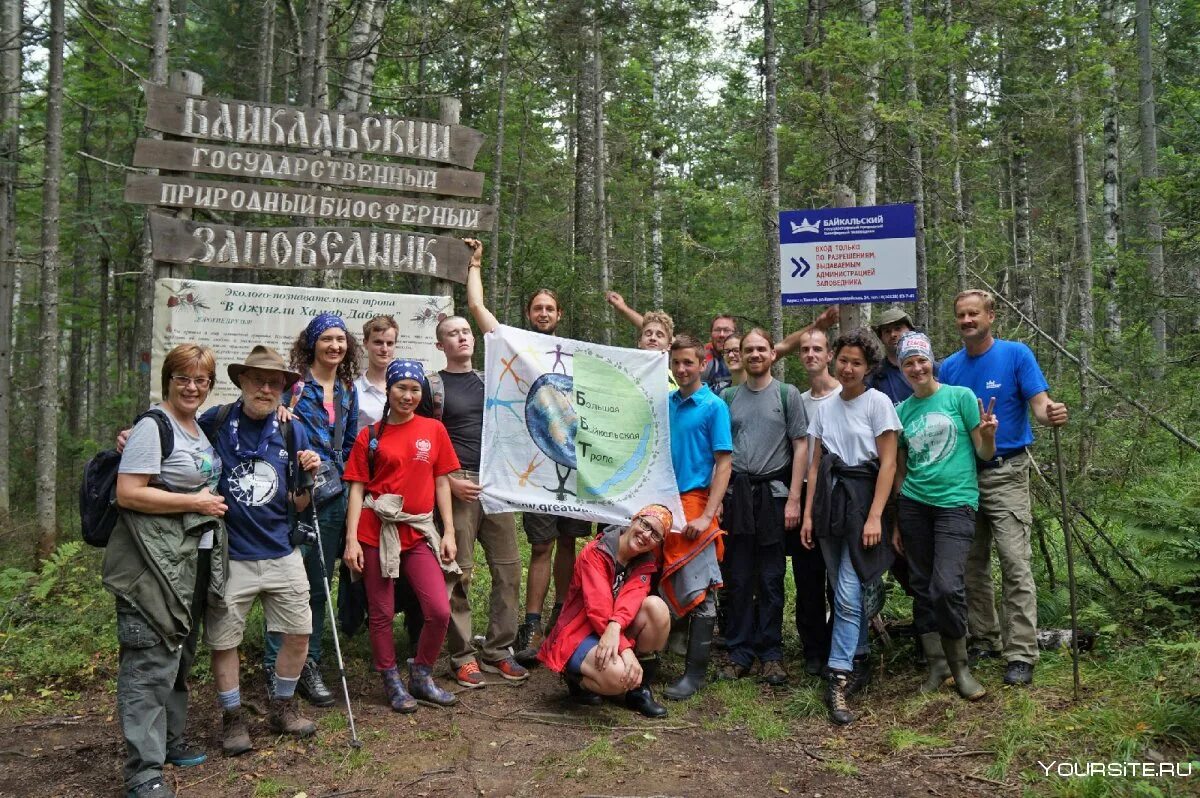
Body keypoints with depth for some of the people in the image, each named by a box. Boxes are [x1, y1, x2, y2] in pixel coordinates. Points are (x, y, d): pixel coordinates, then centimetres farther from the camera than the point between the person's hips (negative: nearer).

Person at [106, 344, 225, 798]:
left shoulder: (201, 429, 13)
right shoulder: (153, 426, -11)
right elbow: (128, 493, -19)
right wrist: (194, 502, -16)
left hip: (194, 559, 9)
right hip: (155, 563, -9)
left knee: (180, 654, 18)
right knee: (151, 662, -7)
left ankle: (169, 740, 32)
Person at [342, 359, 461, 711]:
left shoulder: (433, 430, 6)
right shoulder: (370, 436, 2)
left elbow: (441, 484, 8)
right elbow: (357, 488, 0)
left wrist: (449, 532, 3)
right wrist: (351, 539, -8)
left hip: (419, 532, 2)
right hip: (377, 532, -1)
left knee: (440, 611, -5)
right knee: (381, 613, 6)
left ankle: (421, 677, 18)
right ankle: (393, 684, 23)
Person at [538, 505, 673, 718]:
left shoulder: (646, 563, 3)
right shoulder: (595, 553, -15)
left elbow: (632, 597, -18)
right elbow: (598, 609, -25)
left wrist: (615, 627, -39)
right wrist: (627, 650, -34)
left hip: (615, 634, 6)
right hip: (578, 635, -6)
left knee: (656, 606, -22)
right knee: (618, 676, -35)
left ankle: (640, 689, -6)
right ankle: (578, 679, 2)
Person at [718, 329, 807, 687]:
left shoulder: (787, 394, 3)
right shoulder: (728, 397, 10)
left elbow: (800, 446, 0)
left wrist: (793, 499, -7)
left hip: (773, 492, -2)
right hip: (736, 492, 2)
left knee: (771, 579, 3)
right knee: (738, 578, 5)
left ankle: (771, 654, 12)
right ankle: (739, 653, 13)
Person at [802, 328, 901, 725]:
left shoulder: (878, 402, -3)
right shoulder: (825, 406, 13)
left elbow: (888, 463, -7)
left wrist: (874, 516, -14)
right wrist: (808, 514, 8)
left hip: (861, 498, -5)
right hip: (828, 499, 5)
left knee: (847, 593, -11)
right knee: (844, 590, 10)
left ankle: (838, 682, -10)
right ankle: (858, 656, 26)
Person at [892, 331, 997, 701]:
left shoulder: (960, 396, 0)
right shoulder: (901, 410, 9)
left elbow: (984, 454, 2)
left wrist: (988, 434, -20)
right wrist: (896, 522, 13)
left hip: (956, 503, -4)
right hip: (913, 504, 4)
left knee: (947, 587, -14)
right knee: (922, 587, 6)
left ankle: (960, 666, 6)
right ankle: (936, 663, 21)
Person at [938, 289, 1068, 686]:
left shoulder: (1016, 354, -4)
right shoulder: (949, 367, 7)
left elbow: (1040, 403, -11)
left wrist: (1051, 414, -34)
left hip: (1006, 472, -5)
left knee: (1015, 564, -8)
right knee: (972, 564, 10)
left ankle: (1021, 655, -3)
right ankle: (984, 640, 23)